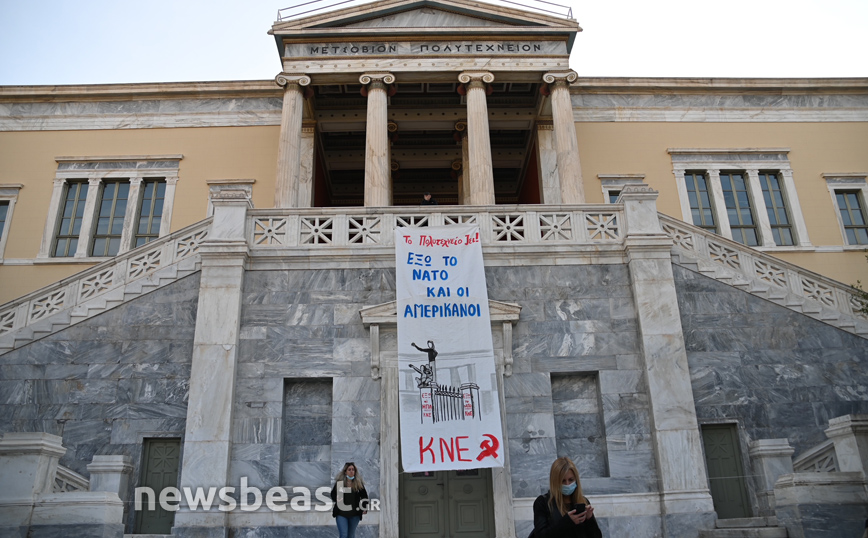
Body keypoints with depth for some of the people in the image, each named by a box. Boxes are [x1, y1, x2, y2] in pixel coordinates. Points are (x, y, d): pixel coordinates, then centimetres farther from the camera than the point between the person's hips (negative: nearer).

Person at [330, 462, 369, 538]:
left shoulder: (359, 483, 1)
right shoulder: (339, 482, -3)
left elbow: (364, 496, 9)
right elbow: (333, 495, 7)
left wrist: (365, 508, -2)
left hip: (355, 514, 2)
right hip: (341, 513, -2)